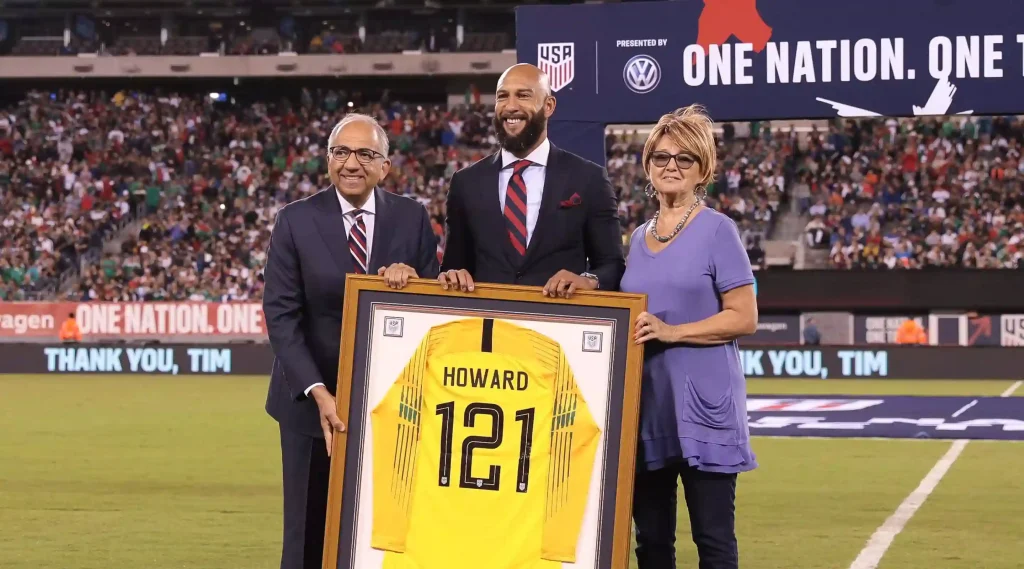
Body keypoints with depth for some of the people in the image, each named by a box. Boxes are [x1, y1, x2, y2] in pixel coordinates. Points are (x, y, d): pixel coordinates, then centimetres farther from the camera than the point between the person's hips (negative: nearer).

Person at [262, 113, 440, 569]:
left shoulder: (412, 219, 3)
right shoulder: (296, 221, -2)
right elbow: (281, 315, -7)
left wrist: (410, 279, -19)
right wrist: (318, 392, -18)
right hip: (314, 401, -1)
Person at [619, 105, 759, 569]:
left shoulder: (717, 231, -4)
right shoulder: (639, 237, 15)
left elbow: (744, 318, -9)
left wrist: (671, 331, -17)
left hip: (702, 402, -6)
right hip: (645, 399, 6)